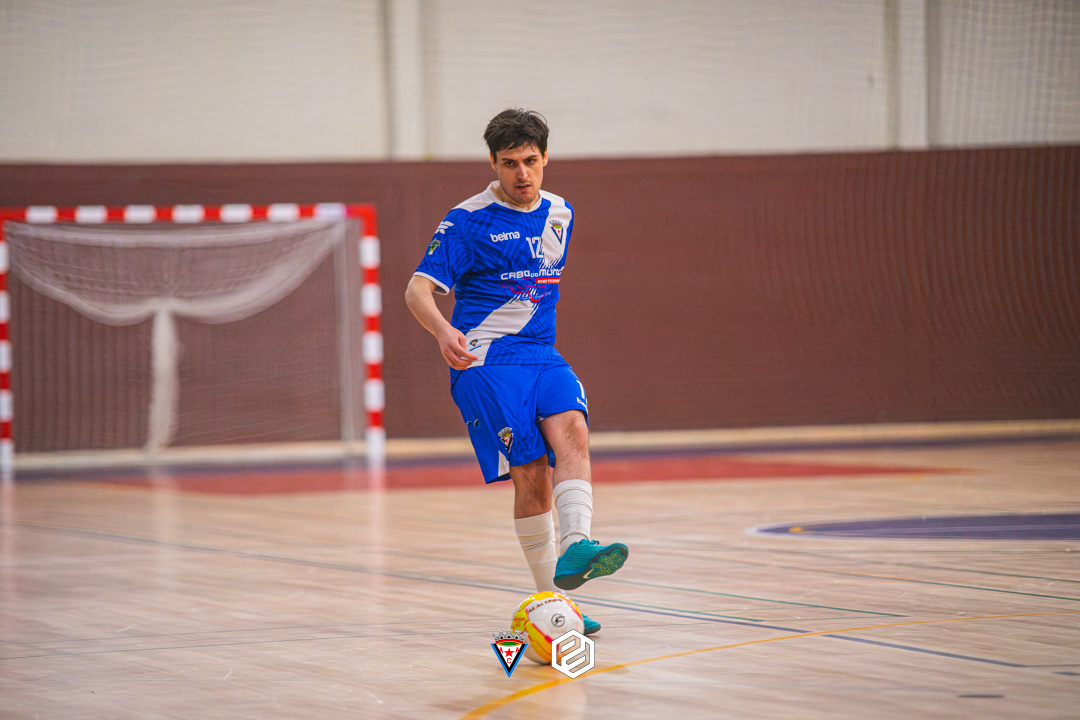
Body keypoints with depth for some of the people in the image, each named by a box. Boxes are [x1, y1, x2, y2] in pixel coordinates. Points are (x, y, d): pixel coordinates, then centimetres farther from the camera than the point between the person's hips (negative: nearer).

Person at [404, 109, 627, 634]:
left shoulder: (559, 215, 14)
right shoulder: (468, 221, -4)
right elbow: (418, 288, -11)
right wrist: (444, 331, -31)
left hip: (542, 354, 5)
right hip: (484, 360, -5)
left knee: (571, 430, -26)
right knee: (532, 472, -14)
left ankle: (574, 549, -42)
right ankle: (550, 596, -5)